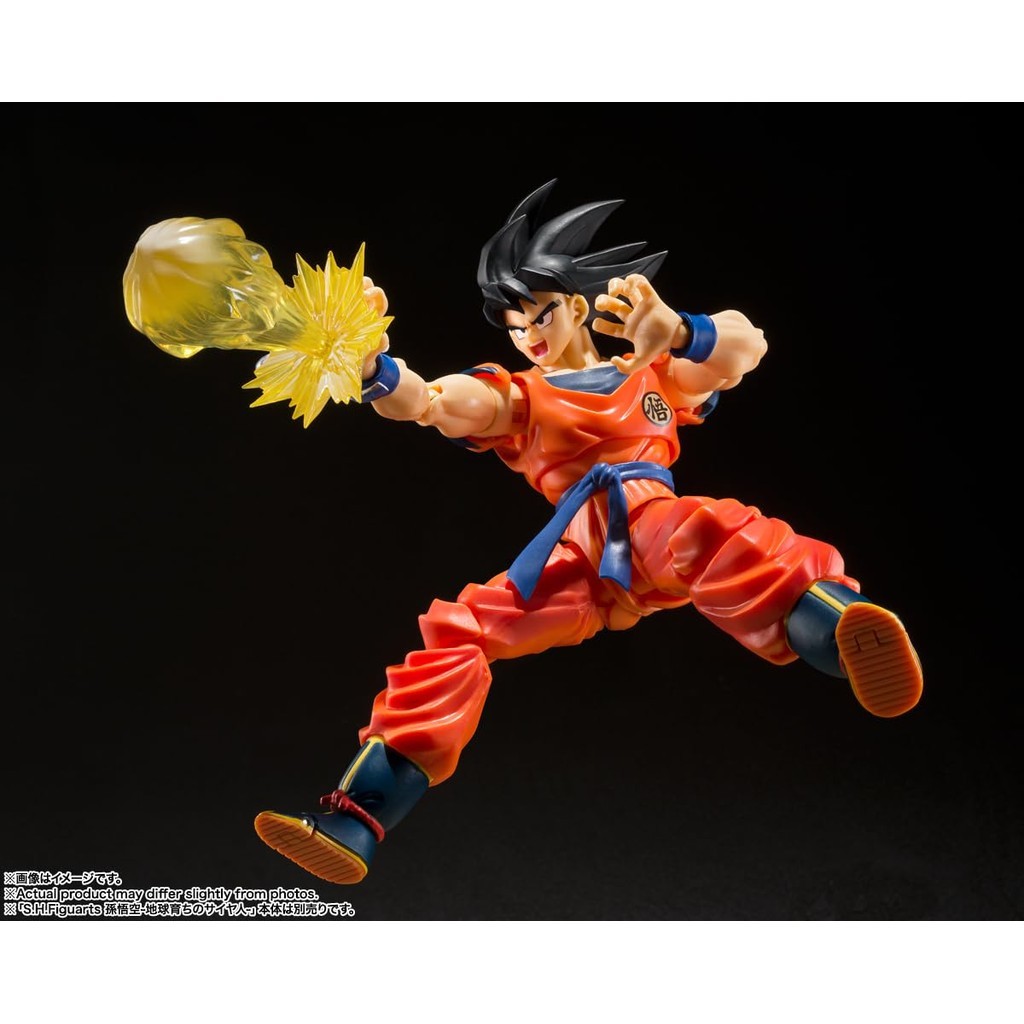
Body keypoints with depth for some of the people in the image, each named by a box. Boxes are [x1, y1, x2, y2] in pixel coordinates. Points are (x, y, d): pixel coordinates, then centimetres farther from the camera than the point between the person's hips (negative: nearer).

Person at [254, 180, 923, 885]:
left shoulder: (652, 376, 23)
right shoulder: (514, 396, 24)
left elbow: (747, 349, 4)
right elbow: (421, 402, 4)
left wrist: (675, 334, -18)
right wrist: (373, 363, -19)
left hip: (653, 519, -2)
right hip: (579, 563, 2)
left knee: (703, 534, -37)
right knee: (455, 631, -14)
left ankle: (843, 633, -65)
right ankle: (355, 824, -12)